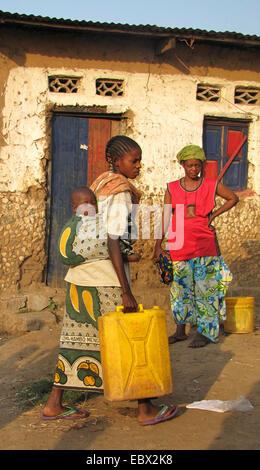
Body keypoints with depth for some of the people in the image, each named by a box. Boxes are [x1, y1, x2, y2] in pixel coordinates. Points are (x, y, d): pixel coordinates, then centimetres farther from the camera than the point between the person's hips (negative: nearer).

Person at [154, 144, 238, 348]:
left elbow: (233, 198, 16)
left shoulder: (211, 186, 3)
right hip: (179, 245, 2)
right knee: (181, 286, 8)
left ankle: (205, 332, 9)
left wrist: (214, 215, 4)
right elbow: (165, 217, 7)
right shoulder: (172, 188, 6)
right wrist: (158, 245, 4)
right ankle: (180, 331, 19)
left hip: (205, 244, -2)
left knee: (204, 287, -1)